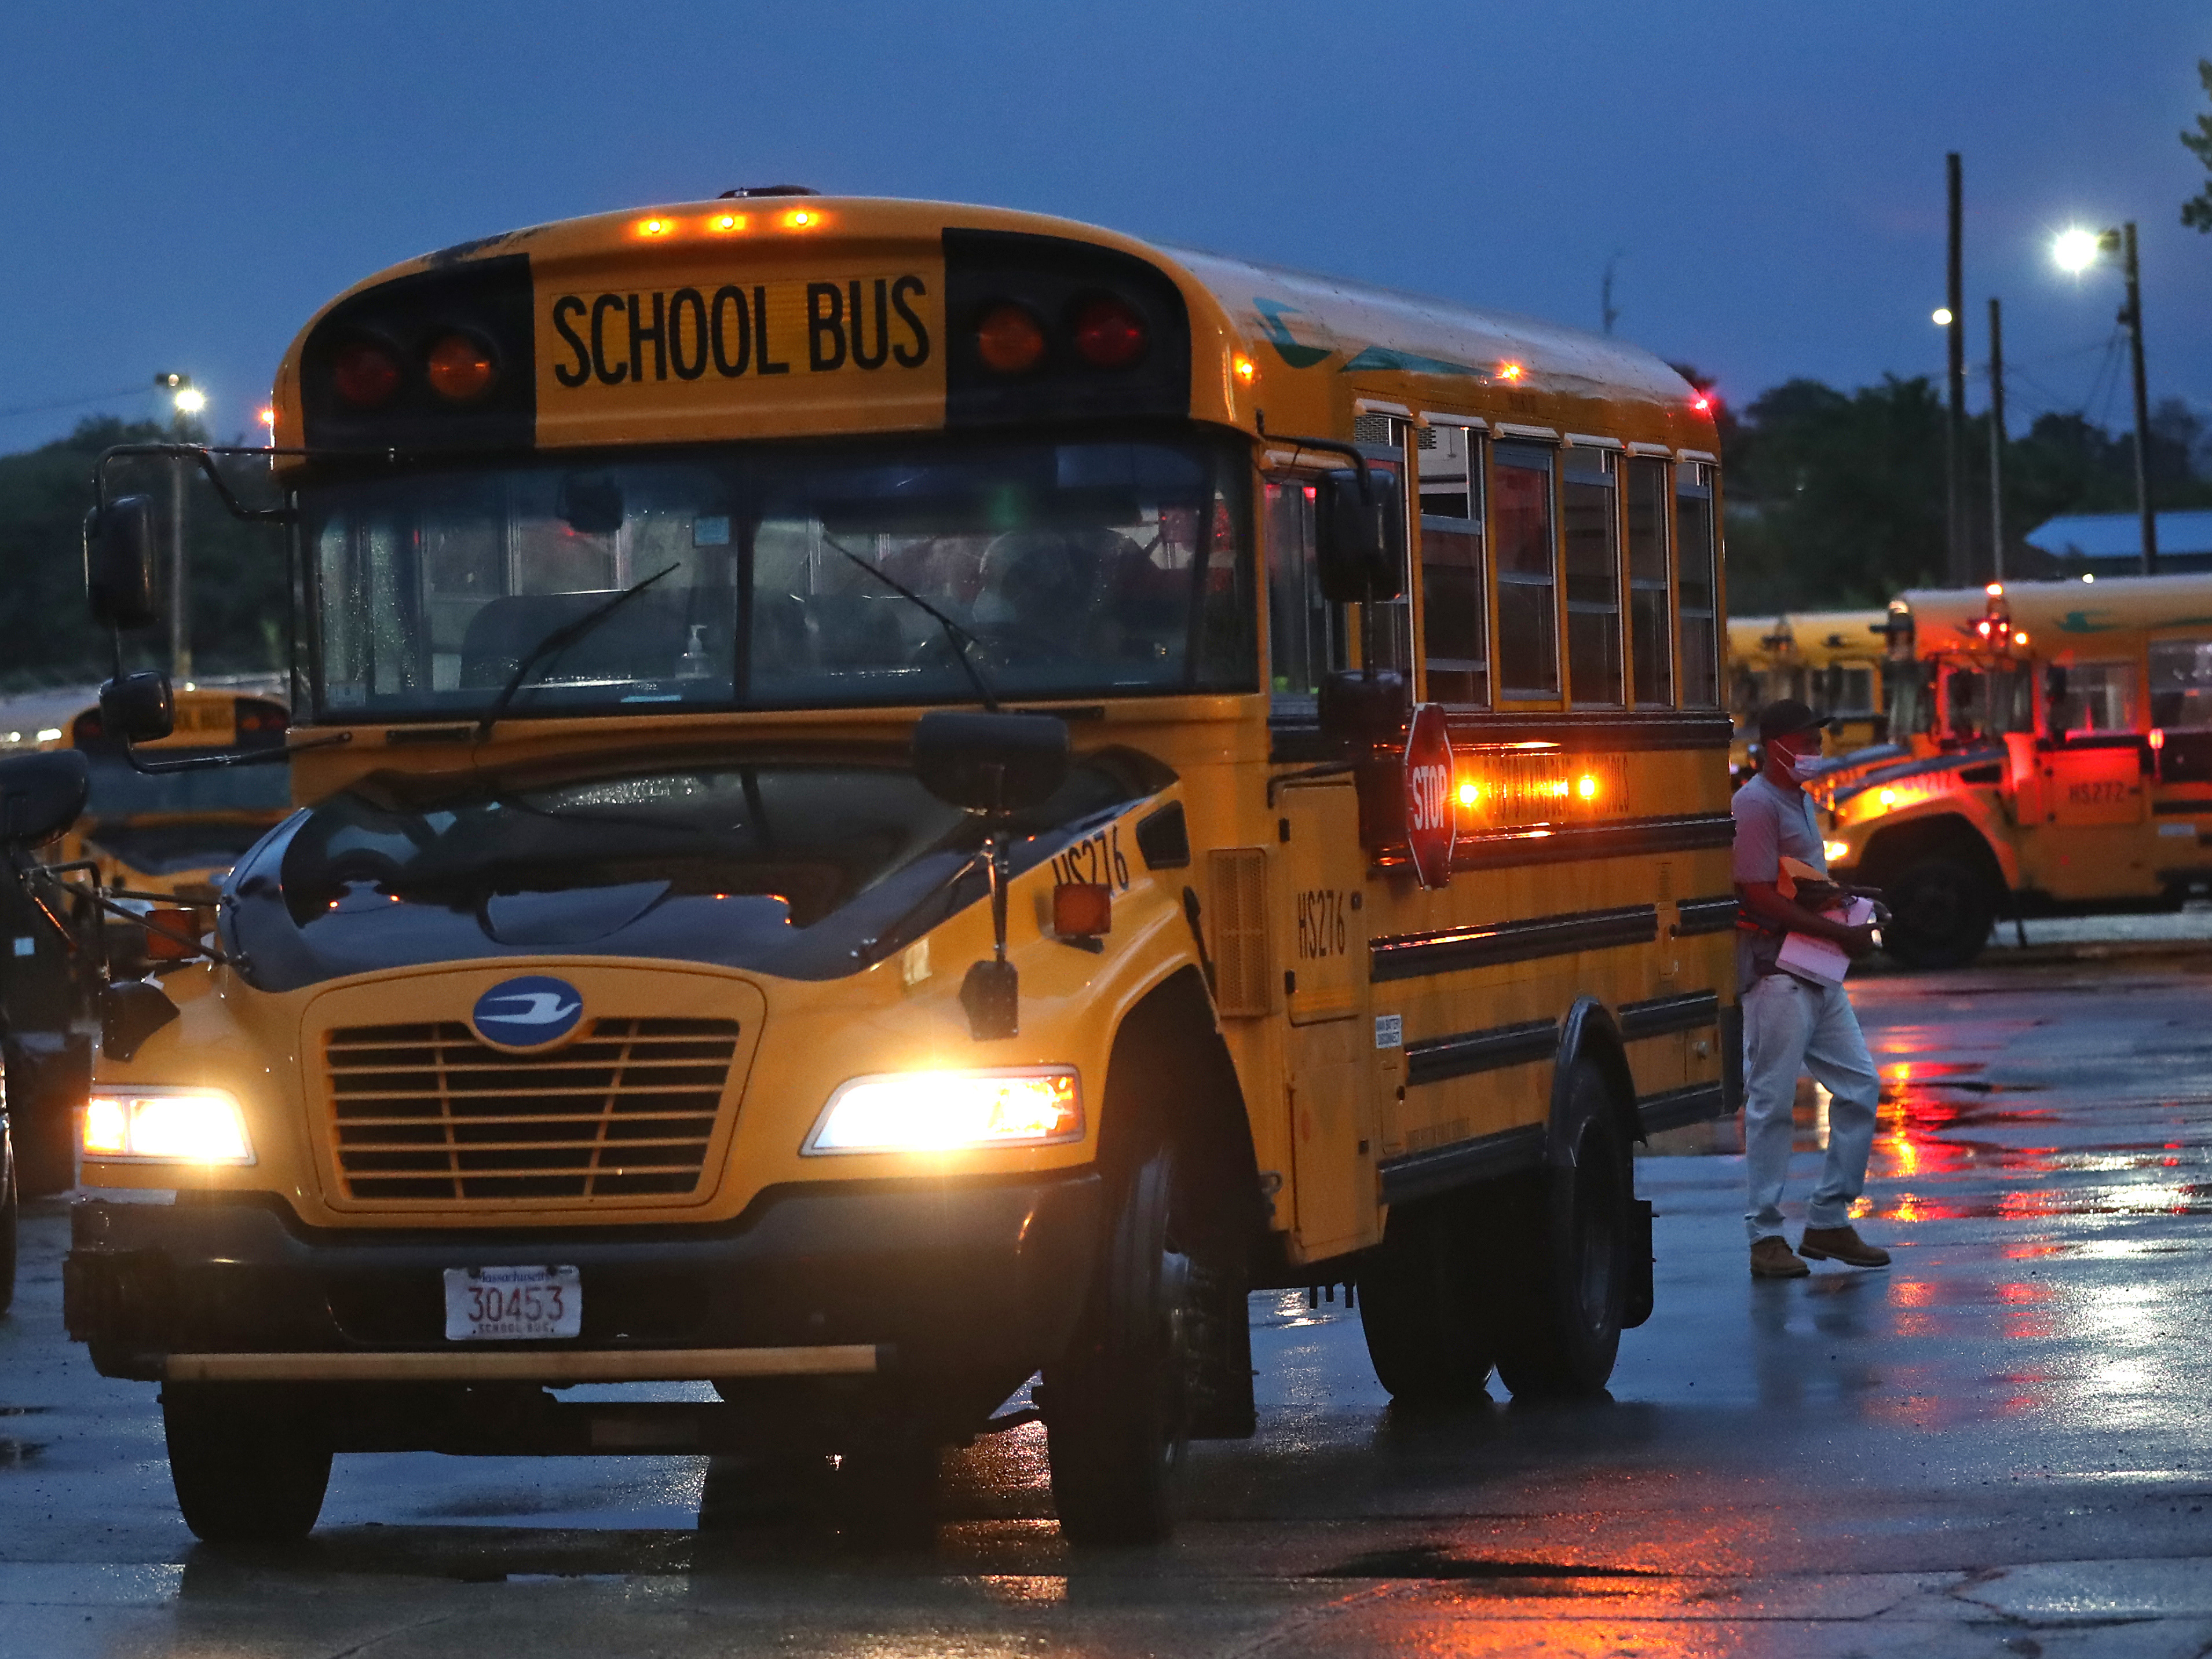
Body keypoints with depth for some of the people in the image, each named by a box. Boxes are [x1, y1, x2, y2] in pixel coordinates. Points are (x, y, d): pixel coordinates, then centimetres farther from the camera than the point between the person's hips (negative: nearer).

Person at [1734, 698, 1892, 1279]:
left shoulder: (1802, 801, 18)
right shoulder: (1755, 805, -11)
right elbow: (1761, 898, -18)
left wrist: (1831, 895, 3)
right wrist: (1842, 933, -15)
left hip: (1820, 973, 9)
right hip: (1775, 974, -9)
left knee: (1858, 1088, 7)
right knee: (1772, 1103, -5)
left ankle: (1828, 1221, 15)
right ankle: (1765, 1238, 0)